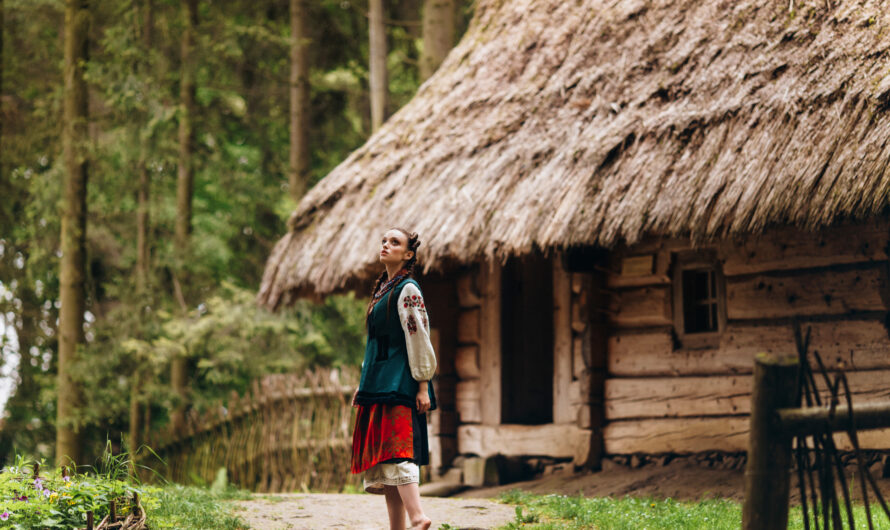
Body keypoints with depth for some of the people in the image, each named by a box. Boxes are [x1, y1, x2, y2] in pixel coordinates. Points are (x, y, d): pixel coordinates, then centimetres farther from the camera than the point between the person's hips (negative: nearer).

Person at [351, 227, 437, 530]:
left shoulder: (407, 290, -8)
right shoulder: (382, 288, 18)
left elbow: (419, 338, -13)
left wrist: (423, 386, -16)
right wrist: (364, 383, 22)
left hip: (399, 381, -9)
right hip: (379, 383, 9)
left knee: (397, 448, -20)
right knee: (381, 457, 6)